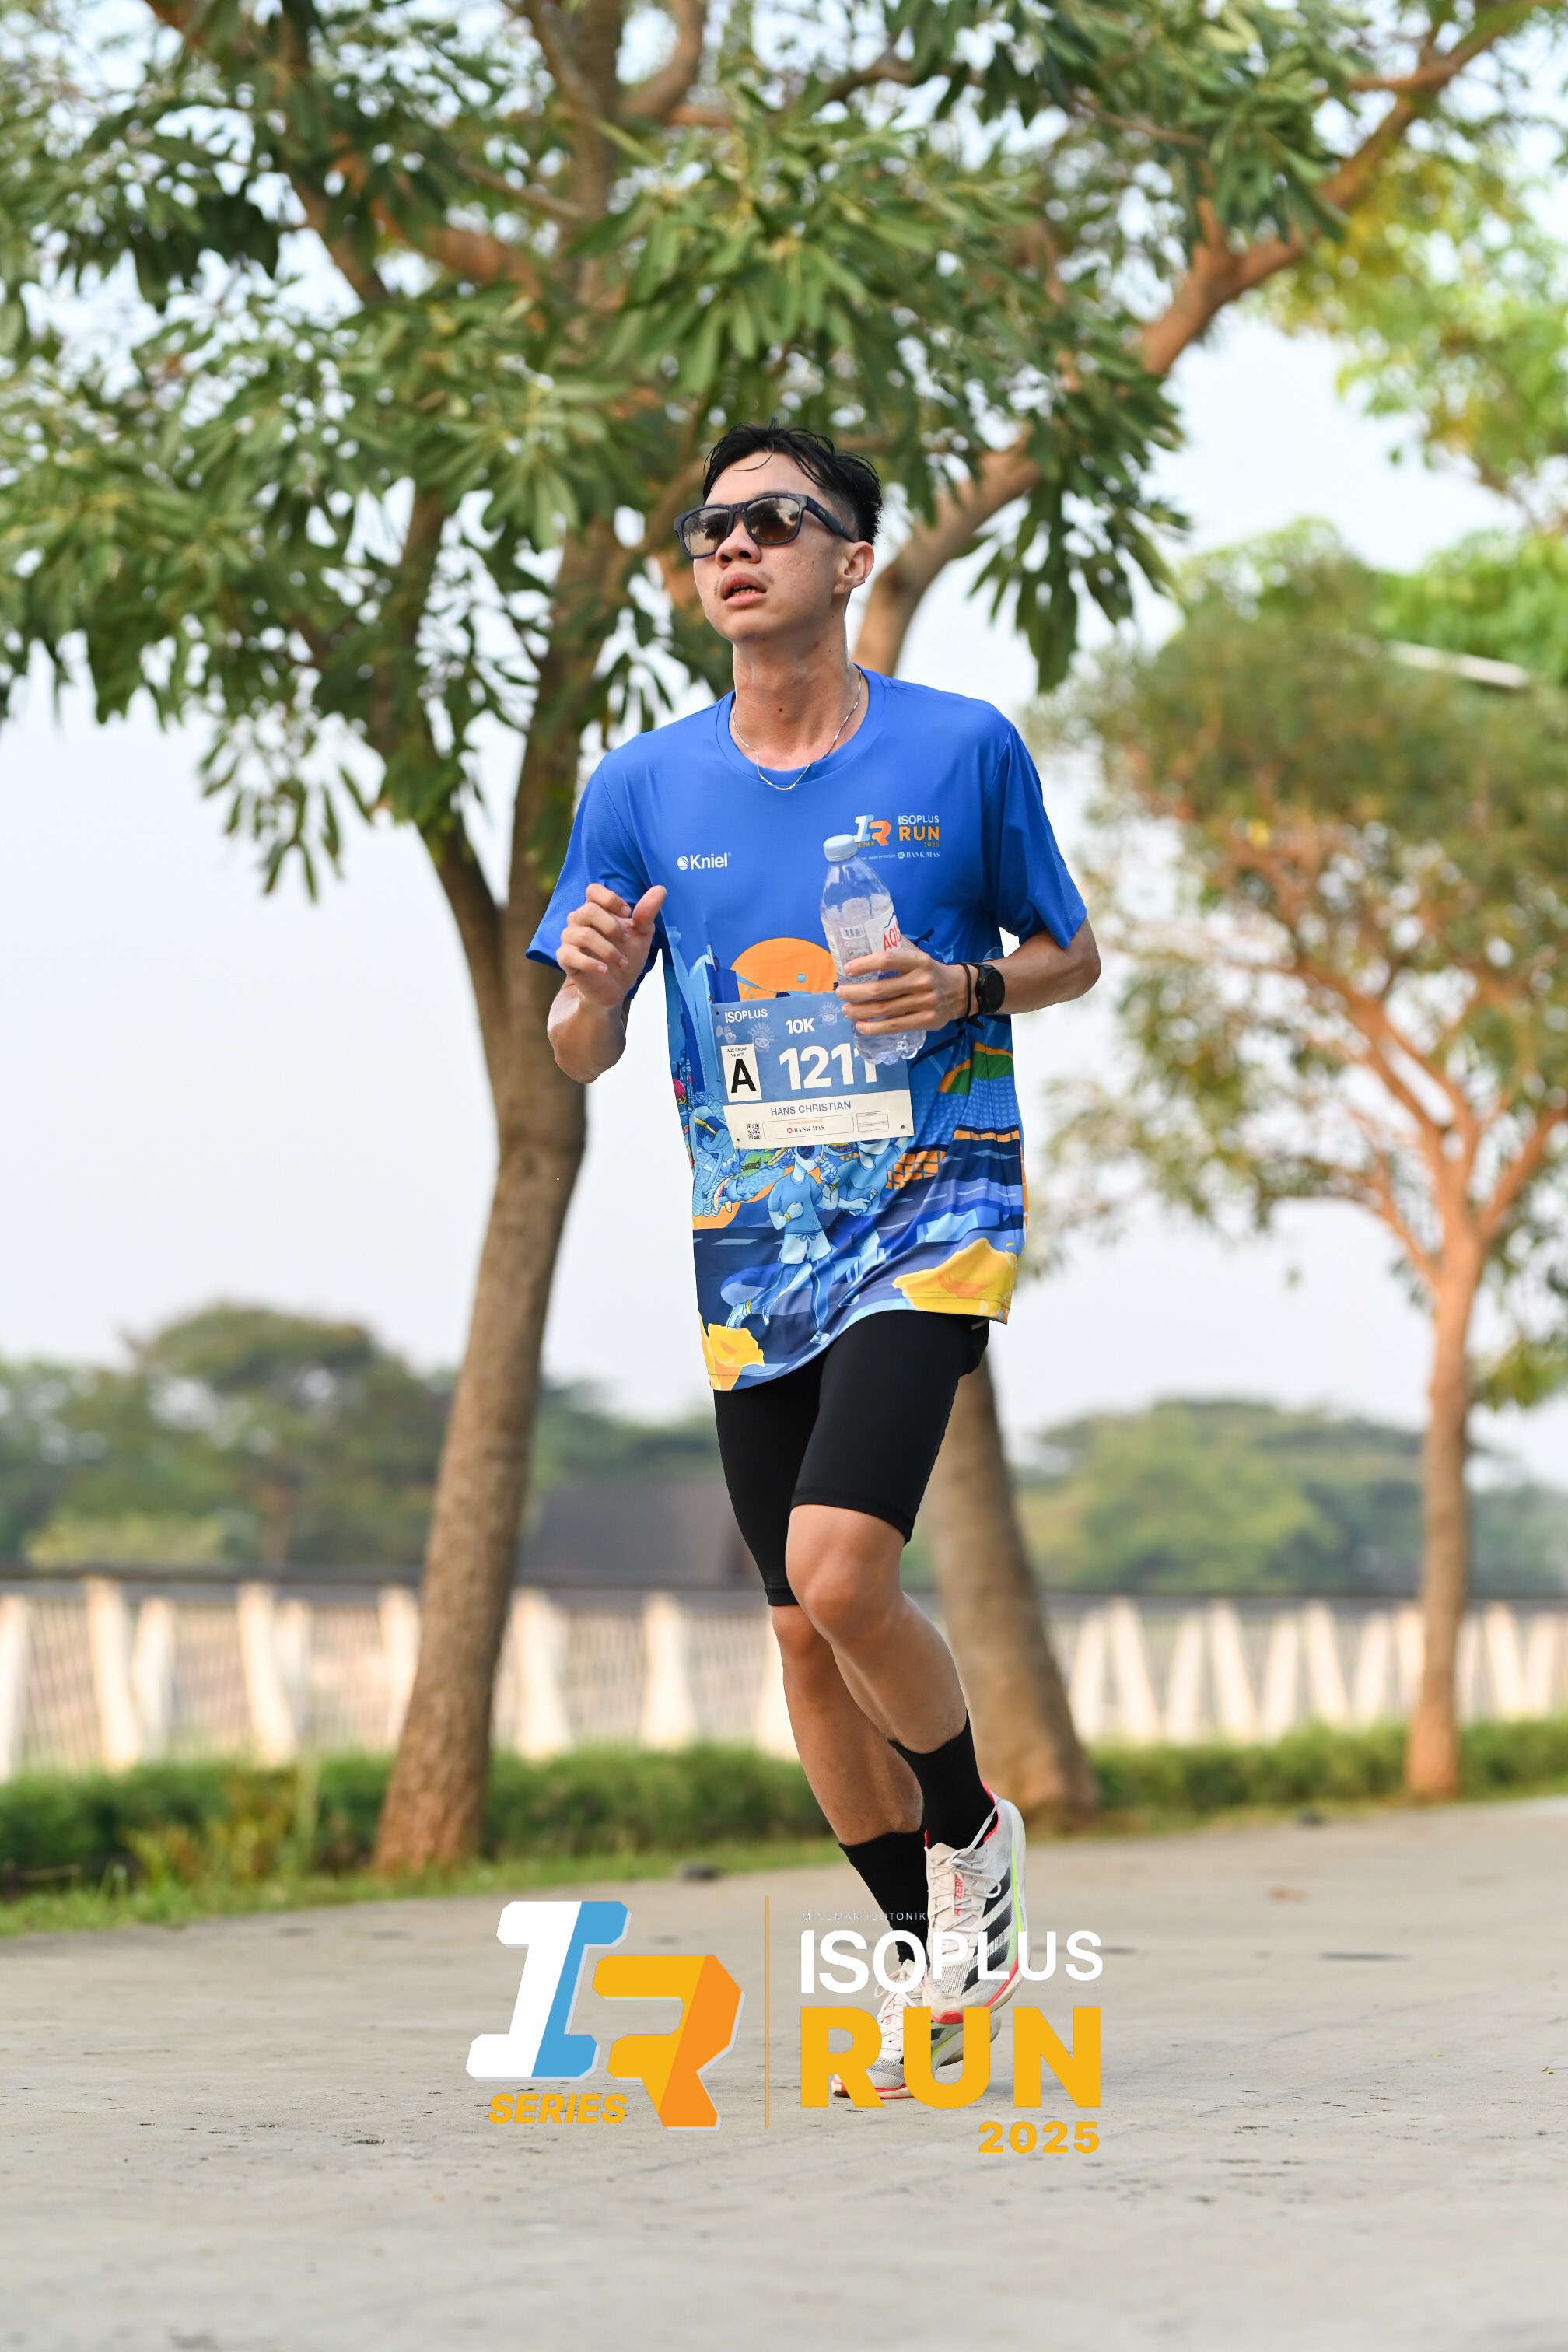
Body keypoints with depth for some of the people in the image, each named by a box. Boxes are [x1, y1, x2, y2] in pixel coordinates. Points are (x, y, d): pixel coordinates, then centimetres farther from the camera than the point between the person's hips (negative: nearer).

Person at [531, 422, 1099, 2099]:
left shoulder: (963, 748, -3)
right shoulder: (641, 787, 3)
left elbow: (1073, 955, 9)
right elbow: (578, 1058, 7)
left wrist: (964, 989, -12)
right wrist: (591, 991, -17)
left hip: (933, 1214, -4)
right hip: (750, 1255, 4)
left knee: (838, 1571, -22)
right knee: (806, 1635, 8)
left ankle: (977, 1827, 7)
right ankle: (935, 1957, 26)